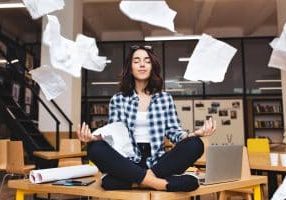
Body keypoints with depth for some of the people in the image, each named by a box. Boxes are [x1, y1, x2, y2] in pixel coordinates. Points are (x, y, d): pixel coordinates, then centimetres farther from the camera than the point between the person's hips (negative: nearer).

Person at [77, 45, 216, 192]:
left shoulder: (165, 98, 12)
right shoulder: (117, 100, 10)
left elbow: (173, 130, 7)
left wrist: (194, 134, -14)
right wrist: (94, 137, -17)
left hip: (157, 163, 1)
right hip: (129, 163, -1)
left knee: (195, 144, -25)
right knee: (95, 148, -30)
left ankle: (137, 181, -23)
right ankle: (156, 181, -29)